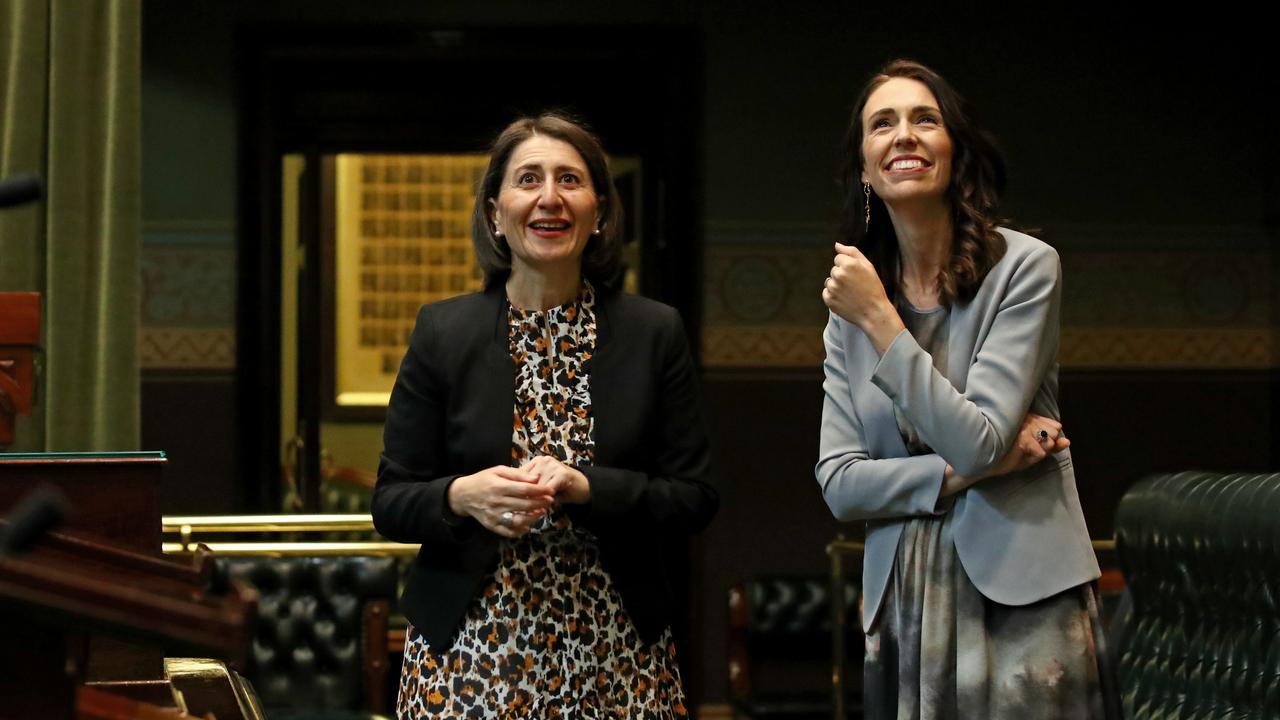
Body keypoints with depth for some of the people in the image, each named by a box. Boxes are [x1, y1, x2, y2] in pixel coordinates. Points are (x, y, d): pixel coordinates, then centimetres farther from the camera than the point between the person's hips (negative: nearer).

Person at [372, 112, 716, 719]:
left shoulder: (655, 333, 3)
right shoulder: (443, 332, 2)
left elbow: (694, 500, 1)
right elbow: (390, 503, 3)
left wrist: (583, 488, -15)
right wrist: (462, 497, -18)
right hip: (469, 650, 0)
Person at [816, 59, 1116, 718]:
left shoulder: (1025, 266, -7)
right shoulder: (851, 304, 7)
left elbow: (978, 441, -15)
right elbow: (838, 483, 2)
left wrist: (881, 322, -17)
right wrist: (970, 468, -11)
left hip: (1018, 597, -4)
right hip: (903, 606, 4)